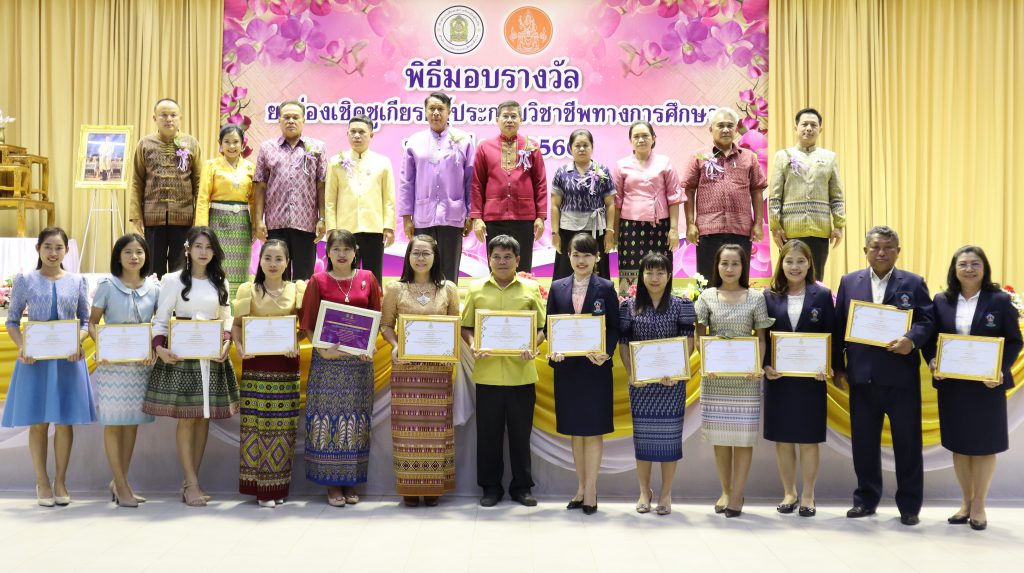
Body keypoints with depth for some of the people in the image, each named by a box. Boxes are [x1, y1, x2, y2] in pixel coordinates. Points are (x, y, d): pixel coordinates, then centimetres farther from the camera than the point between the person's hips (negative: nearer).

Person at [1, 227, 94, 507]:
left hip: (68, 358, 1)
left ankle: (60, 481, 17)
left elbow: (86, 321, 9)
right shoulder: (25, 280, 3)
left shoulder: (78, 281, 6)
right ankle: (42, 482, 17)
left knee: (64, 421, 4)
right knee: (38, 422, 4)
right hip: (35, 358, -1)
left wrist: (78, 342, -11)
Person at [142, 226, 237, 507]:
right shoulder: (173, 280, -1)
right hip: (181, 355, -4)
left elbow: (227, 318, 12)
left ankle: (190, 481, 13)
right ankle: (192, 483, 0)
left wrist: (226, 342, -6)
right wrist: (159, 347, -17)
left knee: (204, 418, 5)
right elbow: (160, 319, -2)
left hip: (213, 356, 4)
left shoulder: (220, 282, 11)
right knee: (186, 418, -4)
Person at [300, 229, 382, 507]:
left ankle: (351, 480, 15)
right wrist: (322, 349, -14)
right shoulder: (318, 281, 3)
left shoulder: (367, 279, 6)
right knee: (328, 417, -1)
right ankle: (331, 482, 8)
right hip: (327, 359, -1)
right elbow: (308, 324, 1)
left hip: (359, 359, 1)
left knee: (355, 418, 5)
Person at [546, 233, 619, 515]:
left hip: (596, 367, -3)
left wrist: (605, 353, -18)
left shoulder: (606, 288, 1)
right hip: (567, 367, 3)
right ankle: (581, 488, 20)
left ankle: (590, 491, 8)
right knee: (575, 431, 10)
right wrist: (554, 351, -12)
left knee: (593, 430, 1)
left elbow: (614, 328, -1)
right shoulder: (557, 287, 8)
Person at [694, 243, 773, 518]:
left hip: (746, 375, -1)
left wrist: (758, 366, -12)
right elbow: (699, 335, 5)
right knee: (719, 435, 5)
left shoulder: (755, 297, 3)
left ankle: (737, 495, 7)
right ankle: (725, 491, 19)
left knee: (743, 435, -1)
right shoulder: (707, 297, 5)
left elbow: (761, 338, 3)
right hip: (714, 375, 1)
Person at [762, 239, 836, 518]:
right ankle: (789, 493, 22)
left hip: (811, 379, -1)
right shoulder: (770, 296, 3)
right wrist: (766, 366, -11)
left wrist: (828, 367, -13)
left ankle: (808, 496, 18)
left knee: (809, 439, 5)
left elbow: (831, 336, 1)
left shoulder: (822, 295, 1)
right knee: (782, 439, 8)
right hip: (778, 378, 1)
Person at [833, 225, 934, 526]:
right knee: (863, 442, 10)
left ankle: (909, 505, 16)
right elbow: (839, 327, 7)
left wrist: (911, 341, -24)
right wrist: (838, 367, 3)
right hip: (862, 377, 2)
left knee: (907, 442, 5)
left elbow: (927, 320, -4)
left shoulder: (913, 283, 4)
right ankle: (866, 499, 23)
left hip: (902, 376, -2)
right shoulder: (849, 282, 8)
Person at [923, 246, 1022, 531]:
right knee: (958, 444, 10)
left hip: (987, 384, -2)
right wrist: (932, 362, -12)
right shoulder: (941, 301, 3)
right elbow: (930, 338, 6)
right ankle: (966, 502, 23)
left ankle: (979, 505, 18)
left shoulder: (1000, 300, -3)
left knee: (984, 445, 6)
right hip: (951, 384, 3)